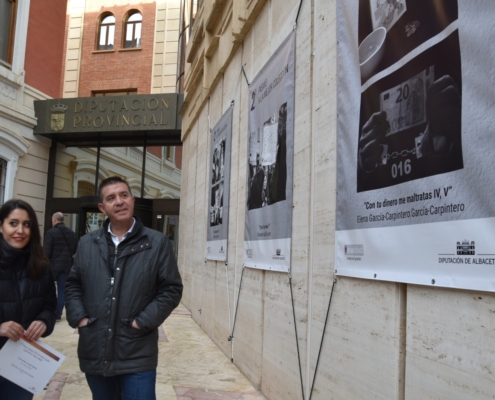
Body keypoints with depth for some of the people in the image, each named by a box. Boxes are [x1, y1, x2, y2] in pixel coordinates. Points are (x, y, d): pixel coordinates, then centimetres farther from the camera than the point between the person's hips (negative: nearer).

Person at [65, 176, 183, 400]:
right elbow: (73, 284, 15)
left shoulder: (157, 243, -3)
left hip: (138, 356, -3)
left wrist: (144, 321, -11)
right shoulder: (87, 244, 8)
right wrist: (78, 316, -1)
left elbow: (171, 289, -3)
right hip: (95, 353, 4)